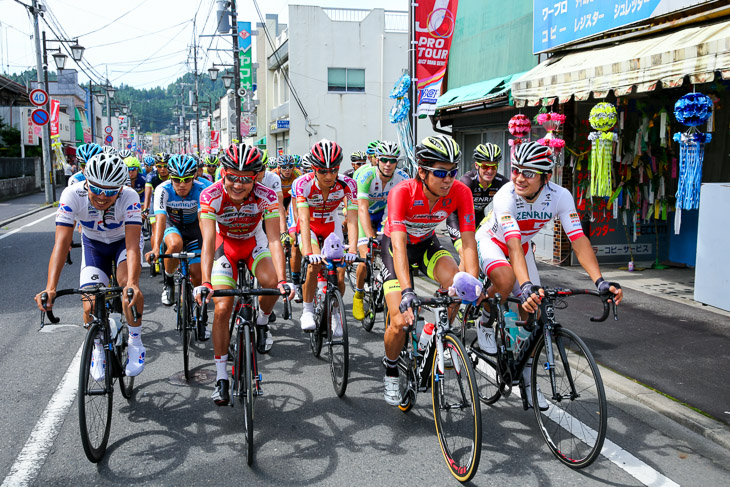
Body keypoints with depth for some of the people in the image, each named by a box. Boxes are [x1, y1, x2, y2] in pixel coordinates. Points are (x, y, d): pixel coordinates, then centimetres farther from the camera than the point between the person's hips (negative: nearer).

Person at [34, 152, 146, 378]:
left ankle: (135, 342, -11)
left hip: (123, 240, -1)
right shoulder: (72, 195, -32)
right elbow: (62, 242, -36)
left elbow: (133, 244, -43)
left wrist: (132, 283, -59)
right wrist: (50, 288, -48)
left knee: (127, 282, -32)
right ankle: (98, 349, 20)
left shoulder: (129, 197, -35)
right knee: (91, 306, -12)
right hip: (93, 244, 2)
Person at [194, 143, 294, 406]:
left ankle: (262, 323, 3)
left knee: (271, 281, -30)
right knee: (222, 308, -11)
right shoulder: (211, 196, -29)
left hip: (255, 241, 0)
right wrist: (205, 282, -47)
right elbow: (208, 241, -34)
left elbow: (274, 240, -33)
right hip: (226, 244, 0)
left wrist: (282, 280, -45)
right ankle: (221, 378, 0)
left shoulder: (266, 196, -28)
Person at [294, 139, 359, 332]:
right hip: (309, 228, -2)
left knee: (339, 277, -8)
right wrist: (309, 252, -48)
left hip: (331, 227, 2)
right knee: (314, 264, -29)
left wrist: (352, 250, -44)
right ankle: (307, 310, -11)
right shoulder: (303, 184, -29)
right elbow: (304, 220, -37)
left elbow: (352, 220, -31)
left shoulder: (347, 184, -25)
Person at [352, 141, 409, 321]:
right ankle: (358, 295, 11)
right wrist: (370, 238, -51)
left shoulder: (402, 177, -22)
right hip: (364, 215, -3)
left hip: (384, 213, 3)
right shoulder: (366, 176, -31)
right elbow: (362, 210, -39)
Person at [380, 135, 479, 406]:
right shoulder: (402, 193, -34)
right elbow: (399, 245, -42)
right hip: (395, 245, -3)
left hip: (427, 244, 3)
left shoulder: (460, 193, -24)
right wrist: (407, 292, -53)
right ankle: (391, 372, 17)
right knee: (400, 321, -12)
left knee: (456, 283, -27)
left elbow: (468, 241, -24)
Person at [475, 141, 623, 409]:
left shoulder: (560, 196, -25)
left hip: (522, 246, 4)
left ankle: (527, 376, 16)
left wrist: (600, 281, -43)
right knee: (506, 279, -37)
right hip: (490, 241, -4)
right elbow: (513, 246, -46)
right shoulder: (505, 196, -36)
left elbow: (579, 239, -30)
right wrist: (525, 287, -60)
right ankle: (485, 323, -5)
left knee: (532, 313, -2)